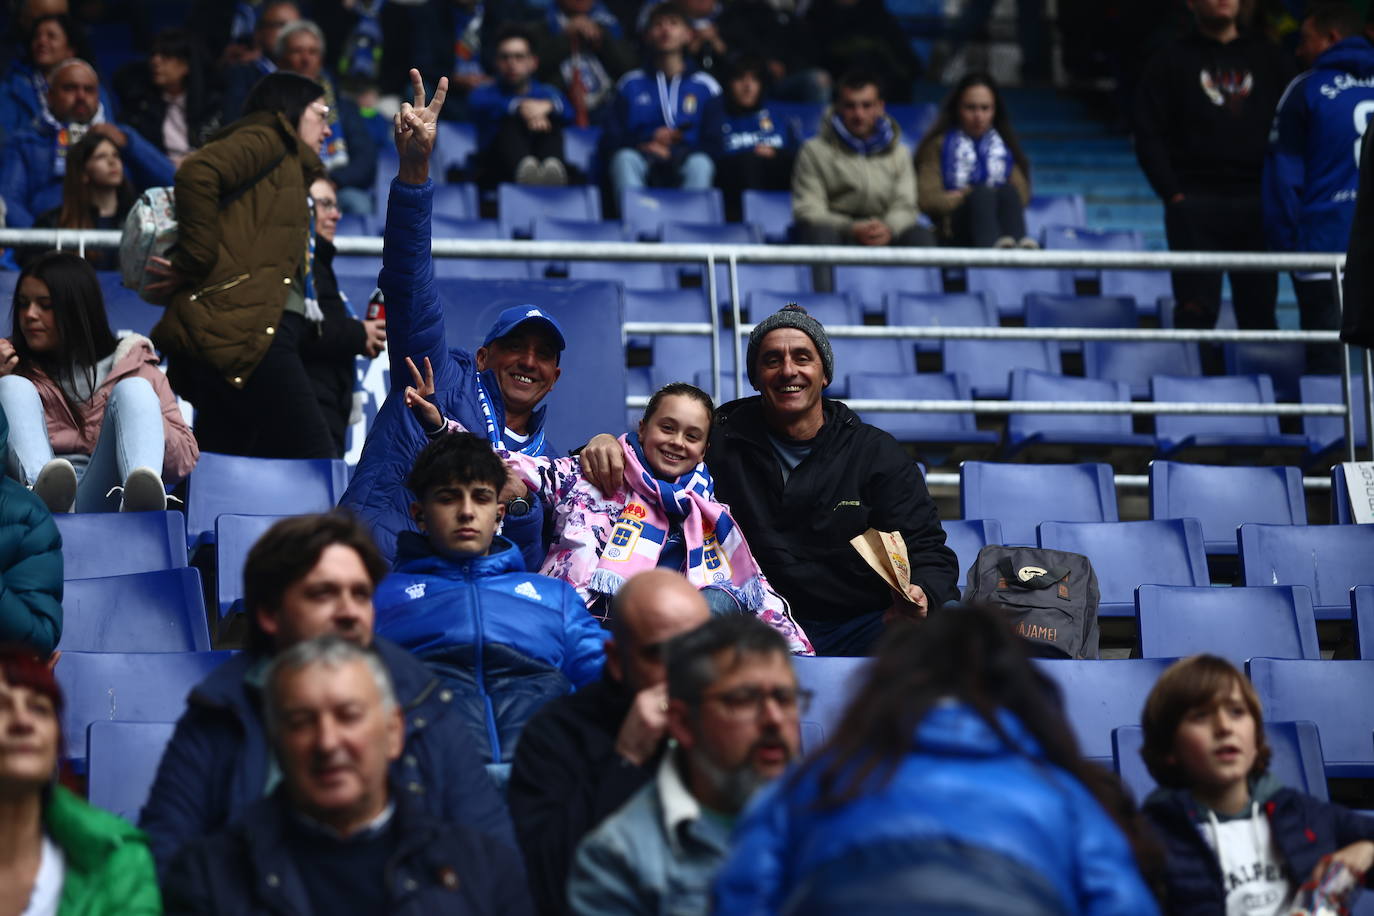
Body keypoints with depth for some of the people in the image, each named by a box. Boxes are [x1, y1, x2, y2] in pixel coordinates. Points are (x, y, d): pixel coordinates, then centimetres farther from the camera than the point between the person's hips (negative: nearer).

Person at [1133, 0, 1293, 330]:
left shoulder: (1268, 59, 16)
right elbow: (1147, 137, 3)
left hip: (1257, 206, 2)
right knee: (1196, 310, -11)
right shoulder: (1171, 62, 9)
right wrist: (1172, 193, -9)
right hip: (1196, 202, -2)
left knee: (1259, 312, 1)